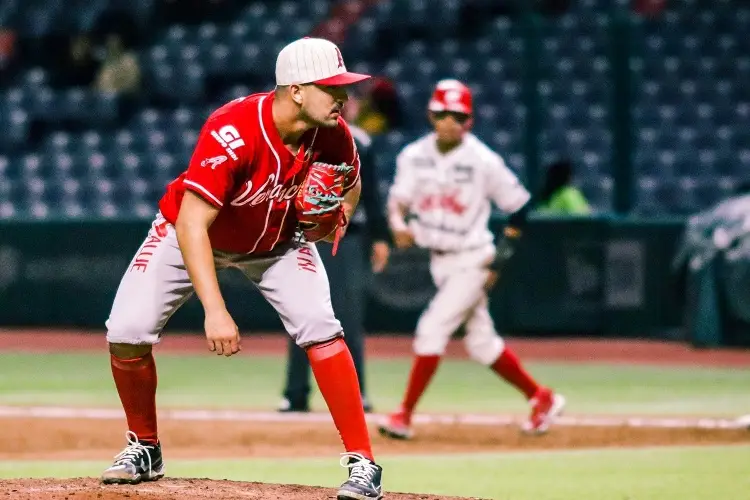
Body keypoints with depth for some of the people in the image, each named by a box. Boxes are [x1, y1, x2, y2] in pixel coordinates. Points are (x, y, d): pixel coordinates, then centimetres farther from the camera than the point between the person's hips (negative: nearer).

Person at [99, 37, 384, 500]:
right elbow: (191, 225, -41)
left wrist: (338, 214, -22)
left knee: (319, 328, -20)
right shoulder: (232, 133, -39)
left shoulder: (332, 134, -21)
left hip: (276, 240, 3)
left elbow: (350, 185, 3)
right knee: (127, 332, -14)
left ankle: (363, 462, -13)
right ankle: (144, 449, 12)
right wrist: (215, 310, -50)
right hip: (192, 234, -2)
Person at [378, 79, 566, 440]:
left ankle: (404, 416, -10)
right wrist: (399, 225, -27)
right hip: (439, 261, 6)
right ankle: (541, 398, 29)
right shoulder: (414, 156, -1)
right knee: (481, 342, 13)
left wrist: (499, 257, -10)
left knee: (432, 329, -15)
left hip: (473, 260, -6)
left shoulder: (483, 161, -14)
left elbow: (519, 205, -6)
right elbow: (398, 200, -3)